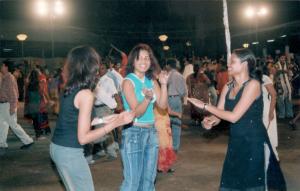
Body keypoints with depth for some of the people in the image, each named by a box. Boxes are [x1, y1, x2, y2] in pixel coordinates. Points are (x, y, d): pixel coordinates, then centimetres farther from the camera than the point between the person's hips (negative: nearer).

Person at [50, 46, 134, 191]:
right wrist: (115, 123, -20)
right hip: (70, 153, -9)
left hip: (57, 147, 9)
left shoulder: (69, 89, 5)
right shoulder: (86, 94, -19)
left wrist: (101, 120, 14)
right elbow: (83, 138, -19)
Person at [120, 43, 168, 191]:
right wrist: (147, 98, -33)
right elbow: (136, 112, -15)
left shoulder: (152, 81, 8)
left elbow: (163, 105, 0)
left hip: (151, 132, 6)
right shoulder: (128, 81, -9)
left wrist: (163, 84, -10)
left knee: (149, 179, 14)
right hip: (133, 132, -6)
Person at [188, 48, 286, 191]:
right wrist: (210, 121, -20)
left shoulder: (253, 84, -15)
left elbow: (234, 116, -21)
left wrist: (205, 106, -17)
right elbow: (219, 114, 3)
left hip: (254, 142, -6)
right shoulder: (227, 87, 7)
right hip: (235, 142, 6)